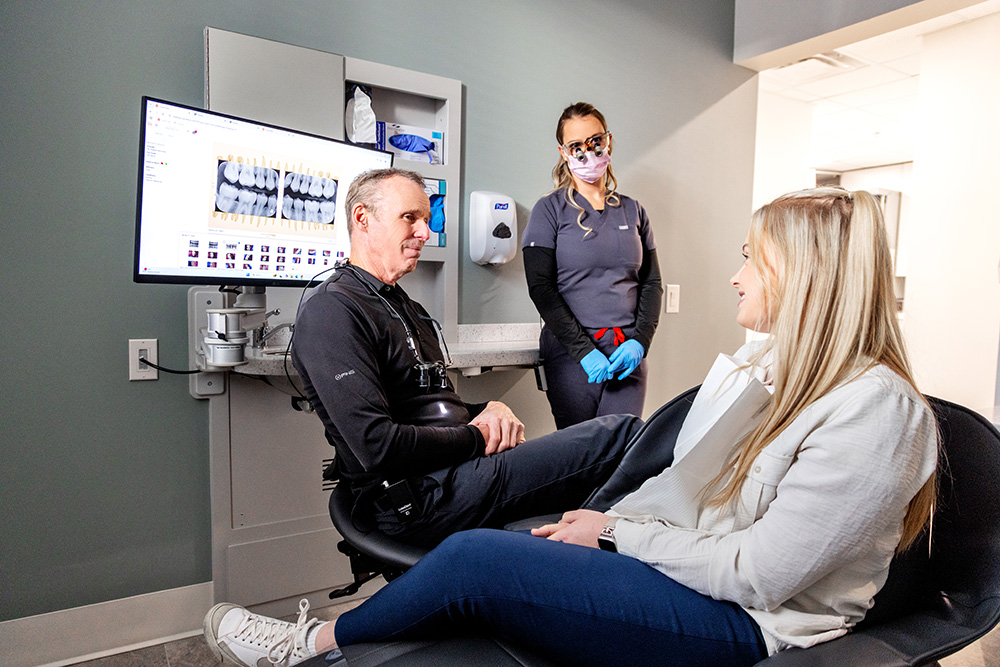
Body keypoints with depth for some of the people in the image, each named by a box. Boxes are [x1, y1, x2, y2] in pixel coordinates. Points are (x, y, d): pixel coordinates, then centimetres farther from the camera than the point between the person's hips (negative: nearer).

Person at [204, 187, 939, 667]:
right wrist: (599, 520, 0)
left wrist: (615, 534, -13)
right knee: (490, 546, -8)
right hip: (685, 562, 8)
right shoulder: (763, 362, 8)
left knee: (474, 560, -17)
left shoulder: (876, 408, -19)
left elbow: (756, 573, -21)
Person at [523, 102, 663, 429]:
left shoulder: (632, 211, 13)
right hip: (570, 356, -3)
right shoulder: (550, 209, 2)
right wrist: (583, 350, -14)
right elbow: (541, 288, -6)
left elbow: (652, 282, 13)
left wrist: (640, 341, -3)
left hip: (628, 355, 3)